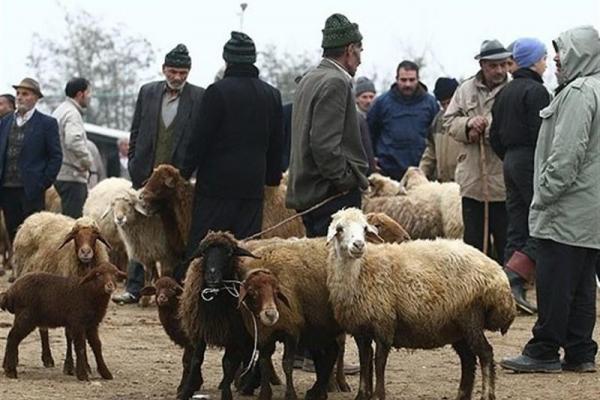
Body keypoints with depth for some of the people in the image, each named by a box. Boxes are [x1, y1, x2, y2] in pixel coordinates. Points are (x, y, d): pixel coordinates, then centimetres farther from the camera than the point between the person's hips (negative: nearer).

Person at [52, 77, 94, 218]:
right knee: (73, 218, -11)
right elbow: (74, 141, -28)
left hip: (61, 174, 10)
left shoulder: (60, 110, 18)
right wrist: (87, 161, -14)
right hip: (72, 176, -10)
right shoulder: (72, 113, -13)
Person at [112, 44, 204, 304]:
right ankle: (134, 288, 8)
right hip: (146, 175, 3)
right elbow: (136, 131, 12)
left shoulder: (199, 98, -3)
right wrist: (134, 164, 5)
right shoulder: (148, 92, 7)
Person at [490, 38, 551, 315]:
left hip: (511, 160, 9)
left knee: (517, 227, 10)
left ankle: (513, 291, 8)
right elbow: (540, 133, -19)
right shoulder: (536, 91, -11)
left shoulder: (505, 92, 15)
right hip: (531, 161, -9)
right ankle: (514, 277, -19)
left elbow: (495, 136, 17)